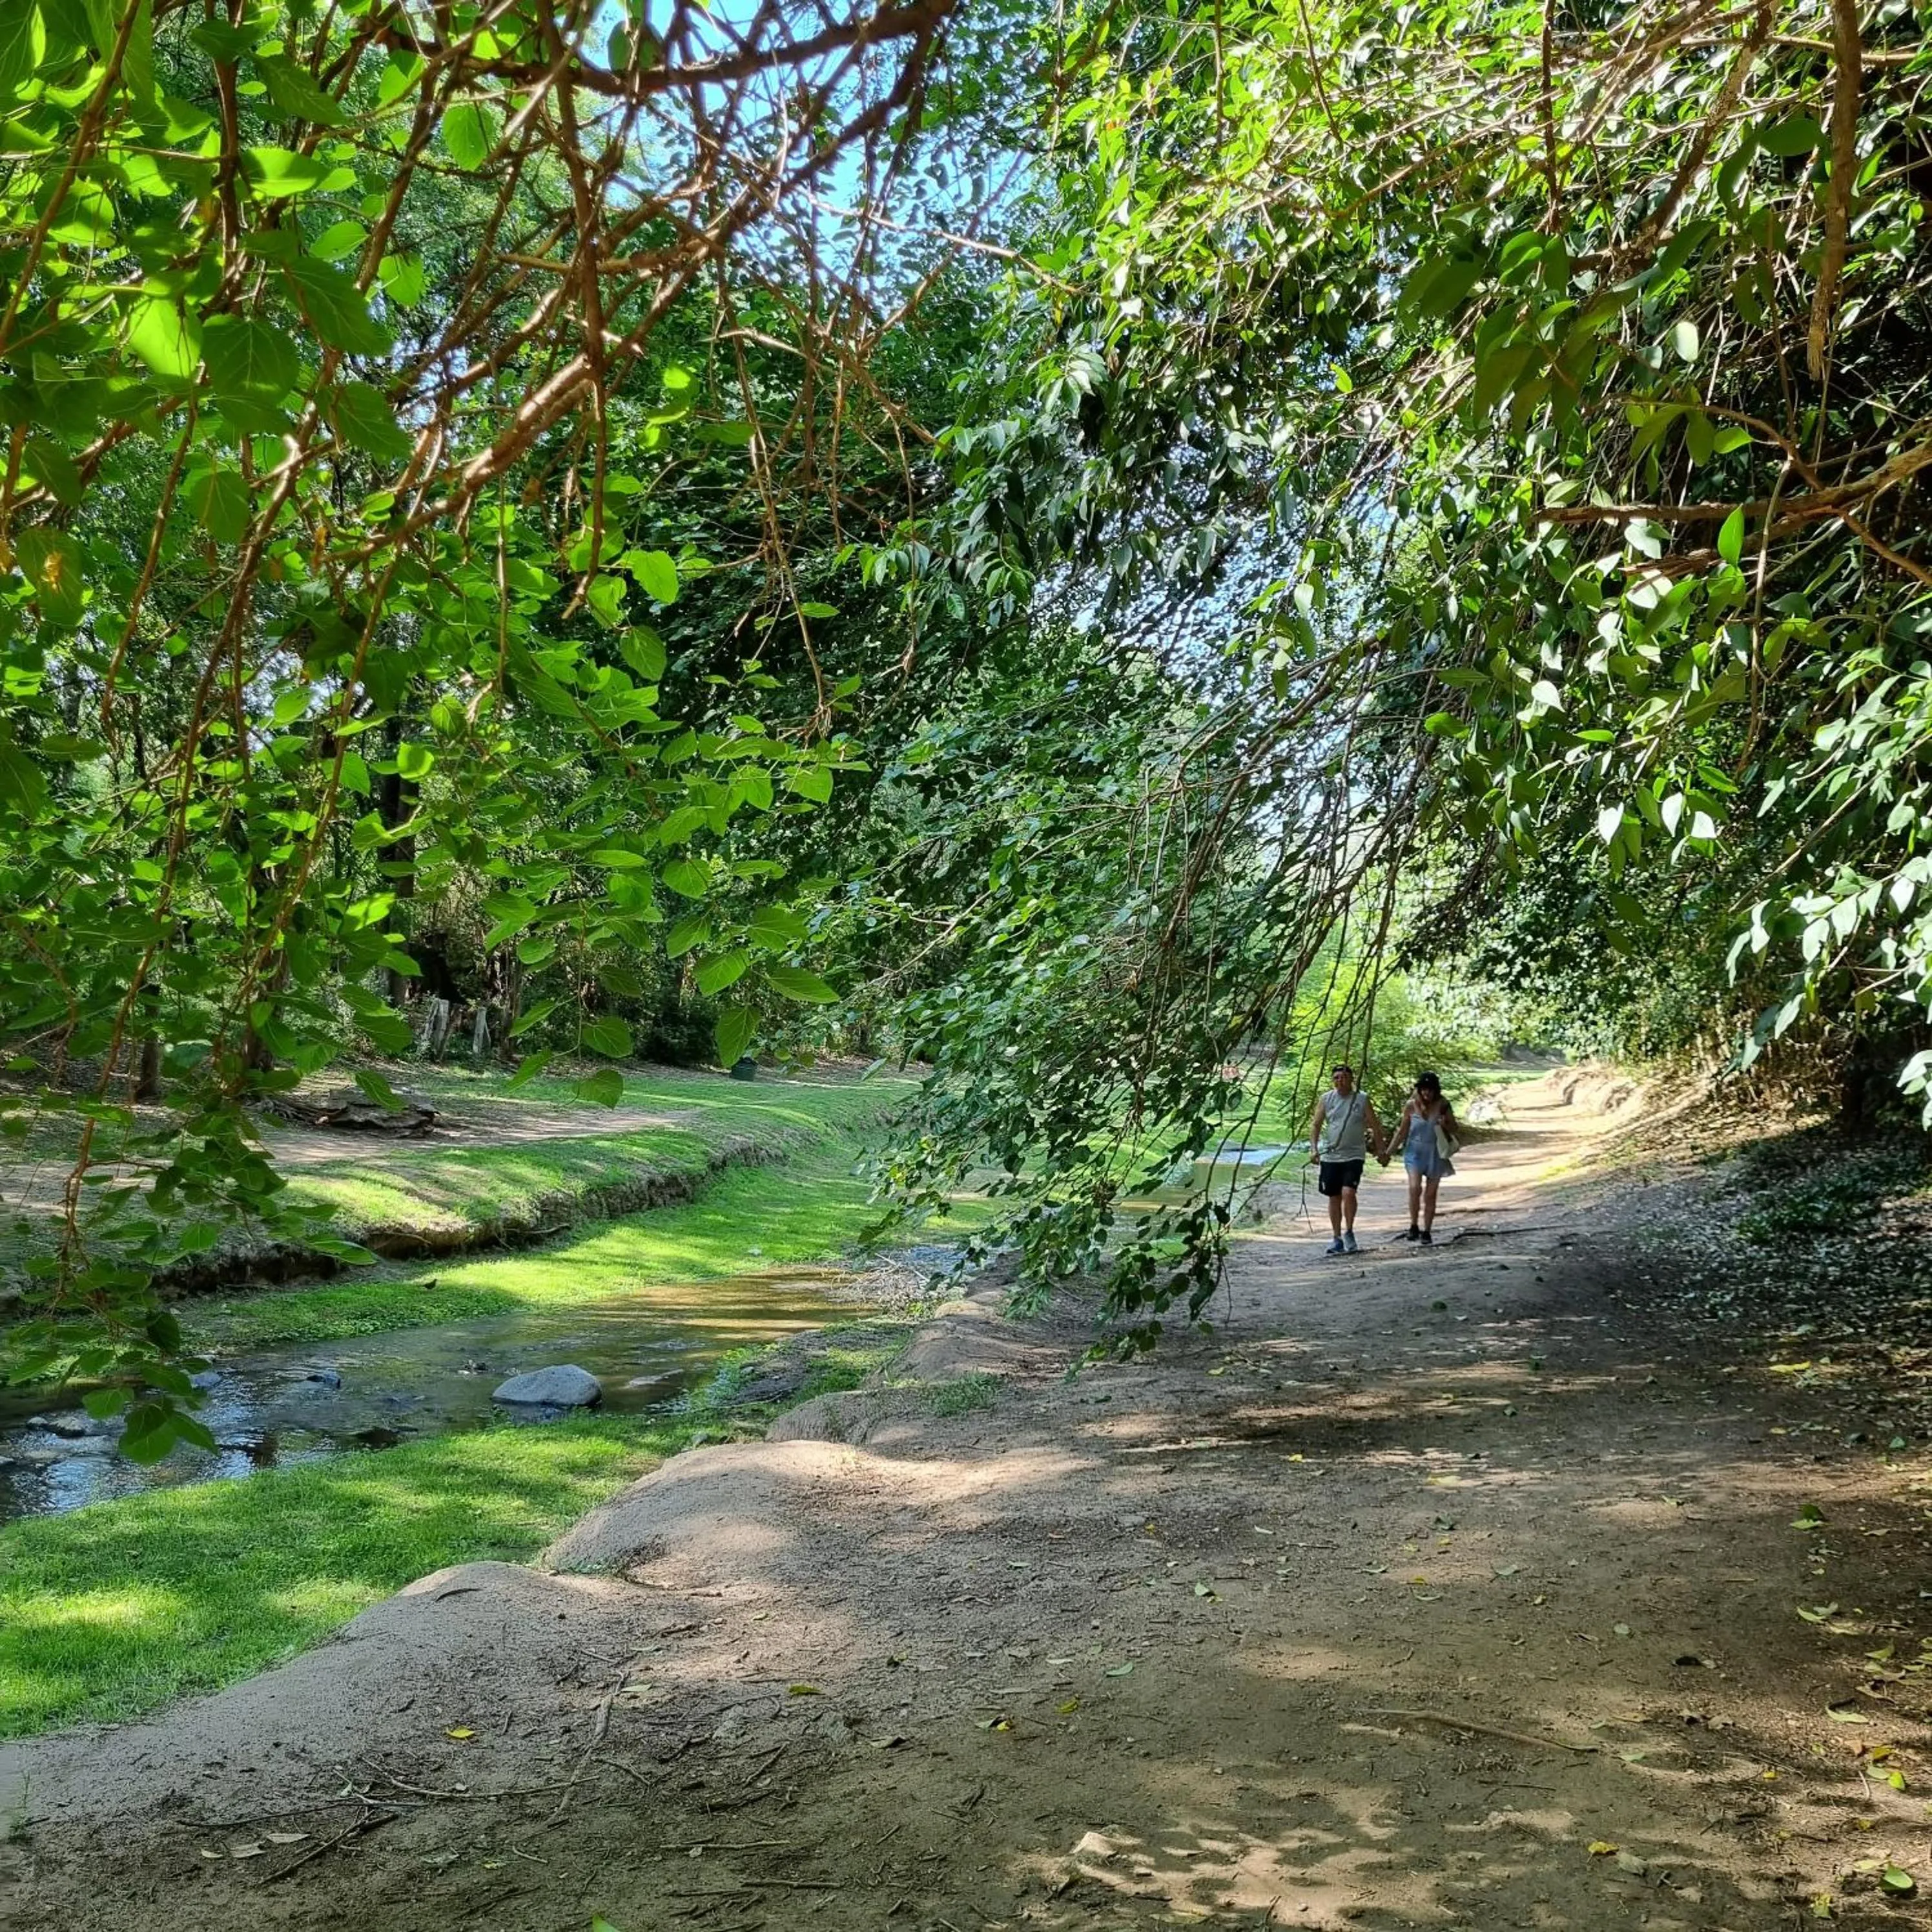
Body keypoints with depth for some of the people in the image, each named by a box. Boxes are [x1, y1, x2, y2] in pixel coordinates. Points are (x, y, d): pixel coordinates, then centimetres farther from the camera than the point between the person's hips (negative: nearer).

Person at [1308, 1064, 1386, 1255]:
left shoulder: (1362, 1099, 0)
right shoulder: (1326, 1099, 3)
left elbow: (1375, 1126, 7)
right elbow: (1315, 1125, 3)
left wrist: (1380, 1151, 7)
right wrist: (1314, 1149, -10)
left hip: (1354, 1155, -2)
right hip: (1330, 1156, 3)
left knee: (1348, 1192, -18)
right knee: (1334, 1197, 8)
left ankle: (1349, 1232, -1)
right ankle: (1337, 1238, 18)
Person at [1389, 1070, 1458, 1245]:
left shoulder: (1443, 1106, -2)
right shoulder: (1411, 1106, -3)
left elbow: (1454, 1129, 7)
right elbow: (1402, 1132, 5)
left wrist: (1444, 1124, -15)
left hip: (1435, 1153, 1)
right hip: (1415, 1151, -1)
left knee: (1430, 1194, 5)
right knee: (1415, 1187, -21)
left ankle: (1426, 1232, 15)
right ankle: (1414, 1226, -9)